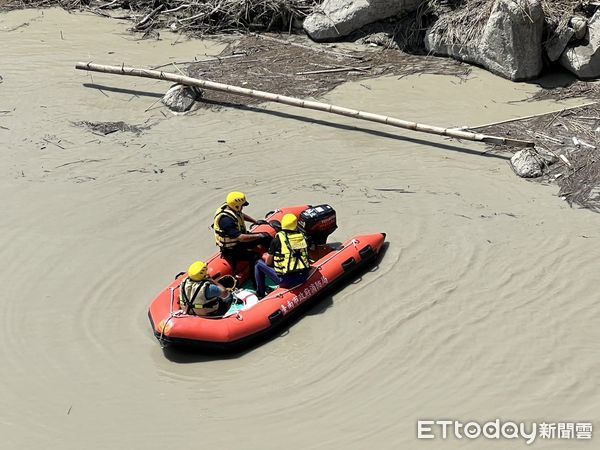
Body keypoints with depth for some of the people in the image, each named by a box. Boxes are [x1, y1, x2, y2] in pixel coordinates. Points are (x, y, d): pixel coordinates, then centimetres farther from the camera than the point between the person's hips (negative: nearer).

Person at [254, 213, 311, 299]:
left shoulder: (278, 239, -5)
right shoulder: (302, 237, 6)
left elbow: (268, 262, 2)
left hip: (286, 280, -4)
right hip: (304, 277, 4)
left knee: (259, 264, 15)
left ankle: (260, 294, 19)